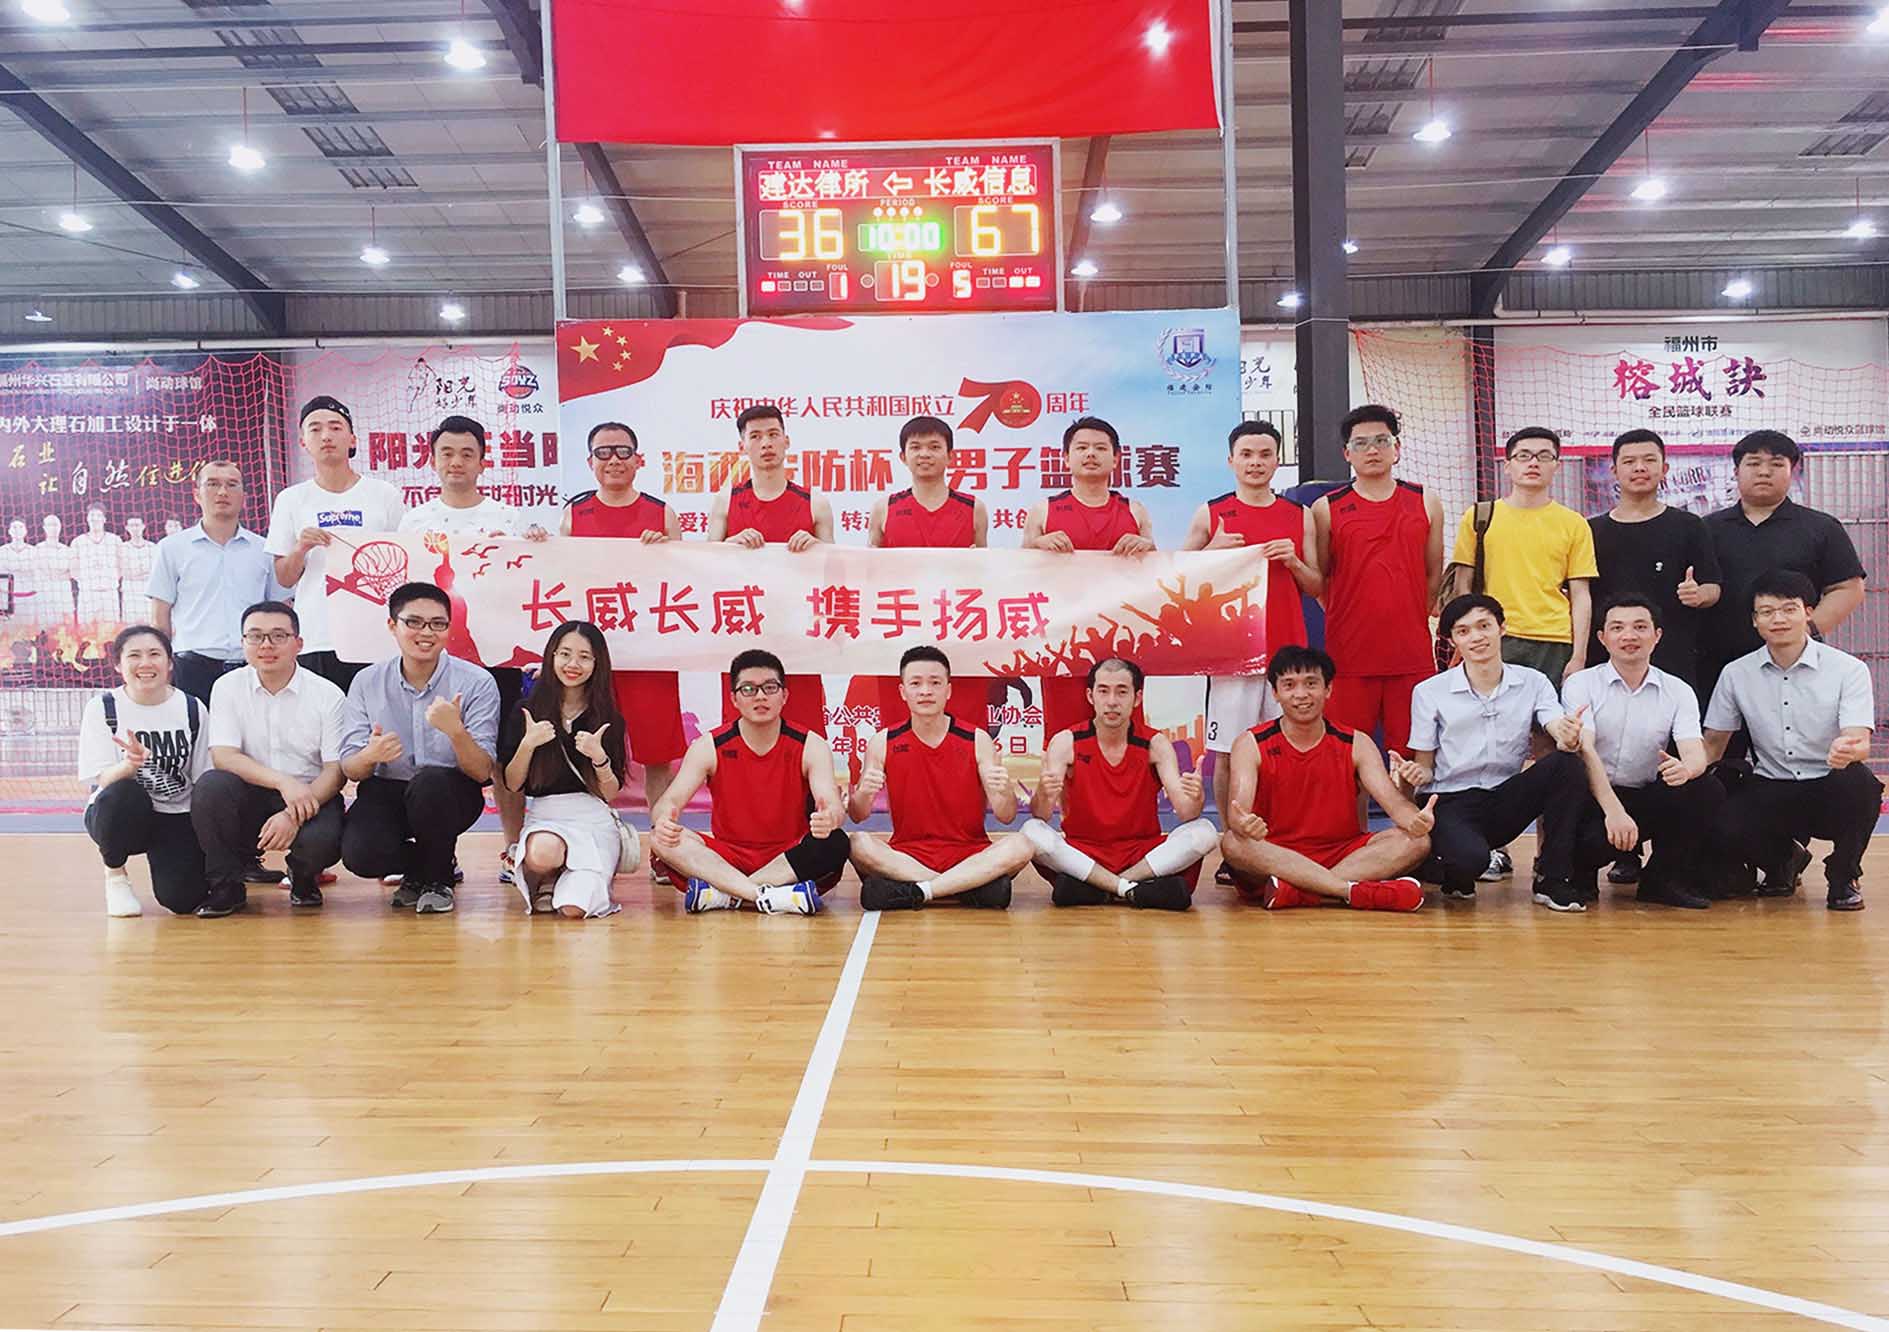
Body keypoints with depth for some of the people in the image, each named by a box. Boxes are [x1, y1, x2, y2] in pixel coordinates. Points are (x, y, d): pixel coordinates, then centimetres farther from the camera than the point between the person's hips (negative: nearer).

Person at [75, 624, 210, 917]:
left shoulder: (192, 709, -1)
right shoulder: (102, 708, -5)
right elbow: (105, 780, -14)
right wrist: (130, 764, -37)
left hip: (178, 818, 1)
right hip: (121, 816, -1)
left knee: (182, 899, -20)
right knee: (123, 793, -36)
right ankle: (115, 875, -6)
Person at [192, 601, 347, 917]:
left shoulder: (328, 695, -4)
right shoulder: (228, 687, 1)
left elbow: (336, 770, -8)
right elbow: (223, 756, -10)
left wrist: (294, 816, -24)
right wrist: (283, 781, -26)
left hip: (310, 797, -1)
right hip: (250, 797, 2)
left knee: (321, 842, -33)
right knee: (211, 785, -30)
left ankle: (303, 876, 9)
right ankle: (227, 886, -8)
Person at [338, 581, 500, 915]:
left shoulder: (476, 683, -10)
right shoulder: (367, 683, -1)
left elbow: (482, 772, -14)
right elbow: (349, 770, -2)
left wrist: (456, 731, -34)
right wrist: (369, 756, -27)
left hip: (451, 795, -2)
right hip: (386, 792, 2)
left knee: (430, 781, -36)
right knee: (360, 853, -28)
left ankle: (438, 877, -6)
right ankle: (421, 868, 10)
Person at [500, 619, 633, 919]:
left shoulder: (608, 720, 5)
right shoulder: (525, 713, 5)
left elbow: (611, 794, 1)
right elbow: (512, 784, 3)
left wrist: (599, 757, -17)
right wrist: (527, 744, -13)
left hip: (595, 819, 0)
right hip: (543, 817, 0)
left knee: (574, 907, -24)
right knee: (542, 852, -39)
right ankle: (542, 886, -1)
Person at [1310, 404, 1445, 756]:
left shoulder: (1425, 504, 11)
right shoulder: (1326, 509, 4)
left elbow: (1434, 573, 16)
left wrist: (1410, 618, 13)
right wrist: (1346, 617, 5)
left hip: (1412, 651, 2)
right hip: (1349, 653, -2)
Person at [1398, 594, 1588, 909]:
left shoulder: (1533, 683, 4)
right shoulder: (1430, 692, -2)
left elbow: (1560, 729, -14)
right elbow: (1425, 769, 2)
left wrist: (1568, 738, -39)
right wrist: (1414, 775, -22)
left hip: (1506, 802, 3)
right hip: (1450, 803, -3)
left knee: (1566, 763, -25)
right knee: (1470, 859, -36)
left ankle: (1553, 880, -15)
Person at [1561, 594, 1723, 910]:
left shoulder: (1678, 691, 7)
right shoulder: (1581, 684, -2)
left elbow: (1696, 754, -8)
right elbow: (1585, 752, -16)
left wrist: (1685, 769, -35)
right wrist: (1614, 811, -30)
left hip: (1649, 799, 4)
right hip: (1593, 798, -3)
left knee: (1708, 789, -24)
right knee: (1596, 838, -36)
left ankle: (1663, 879, -4)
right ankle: (1580, 873, 3)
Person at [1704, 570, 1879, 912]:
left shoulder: (1849, 669, -7)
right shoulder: (1736, 674, 1)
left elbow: (1859, 742, -19)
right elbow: (1713, 744, 5)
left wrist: (1848, 751, -45)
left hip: (1831, 793, -1)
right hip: (1769, 792, 2)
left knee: (1859, 781, -36)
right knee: (1725, 828, -29)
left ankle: (1843, 875, -4)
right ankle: (1783, 859, 11)